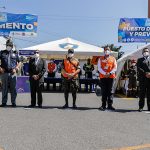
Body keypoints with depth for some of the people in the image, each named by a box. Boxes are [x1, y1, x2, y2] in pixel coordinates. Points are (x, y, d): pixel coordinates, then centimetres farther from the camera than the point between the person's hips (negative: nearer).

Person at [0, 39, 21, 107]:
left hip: (13, 73, 0)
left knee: (13, 89, 2)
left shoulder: (15, 53, 12)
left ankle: (13, 102, 10)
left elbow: (19, 62, 16)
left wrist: (16, 68, 0)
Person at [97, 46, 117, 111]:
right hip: (103, 77, 0)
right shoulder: (100, 59, 7)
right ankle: (103, 105, 7)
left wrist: (110, 73, -12)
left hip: (111, 77, 1)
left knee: (110, 91, 2)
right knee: (104, 91, 2)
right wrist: (104, 73, -14)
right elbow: (99, 68, -1)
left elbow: (115, 68, 3)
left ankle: (110, 105, 7)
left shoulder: (113, 59, 9)